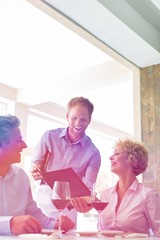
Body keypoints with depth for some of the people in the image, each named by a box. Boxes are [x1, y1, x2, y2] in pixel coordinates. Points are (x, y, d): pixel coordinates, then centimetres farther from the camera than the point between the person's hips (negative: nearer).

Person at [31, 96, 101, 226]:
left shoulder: (93, 153, -5)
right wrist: (36, 173, -16)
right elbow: (35, 165, 6)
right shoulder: (49, 136, -1)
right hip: (43, 198, 1)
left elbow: (87, 188, -5)